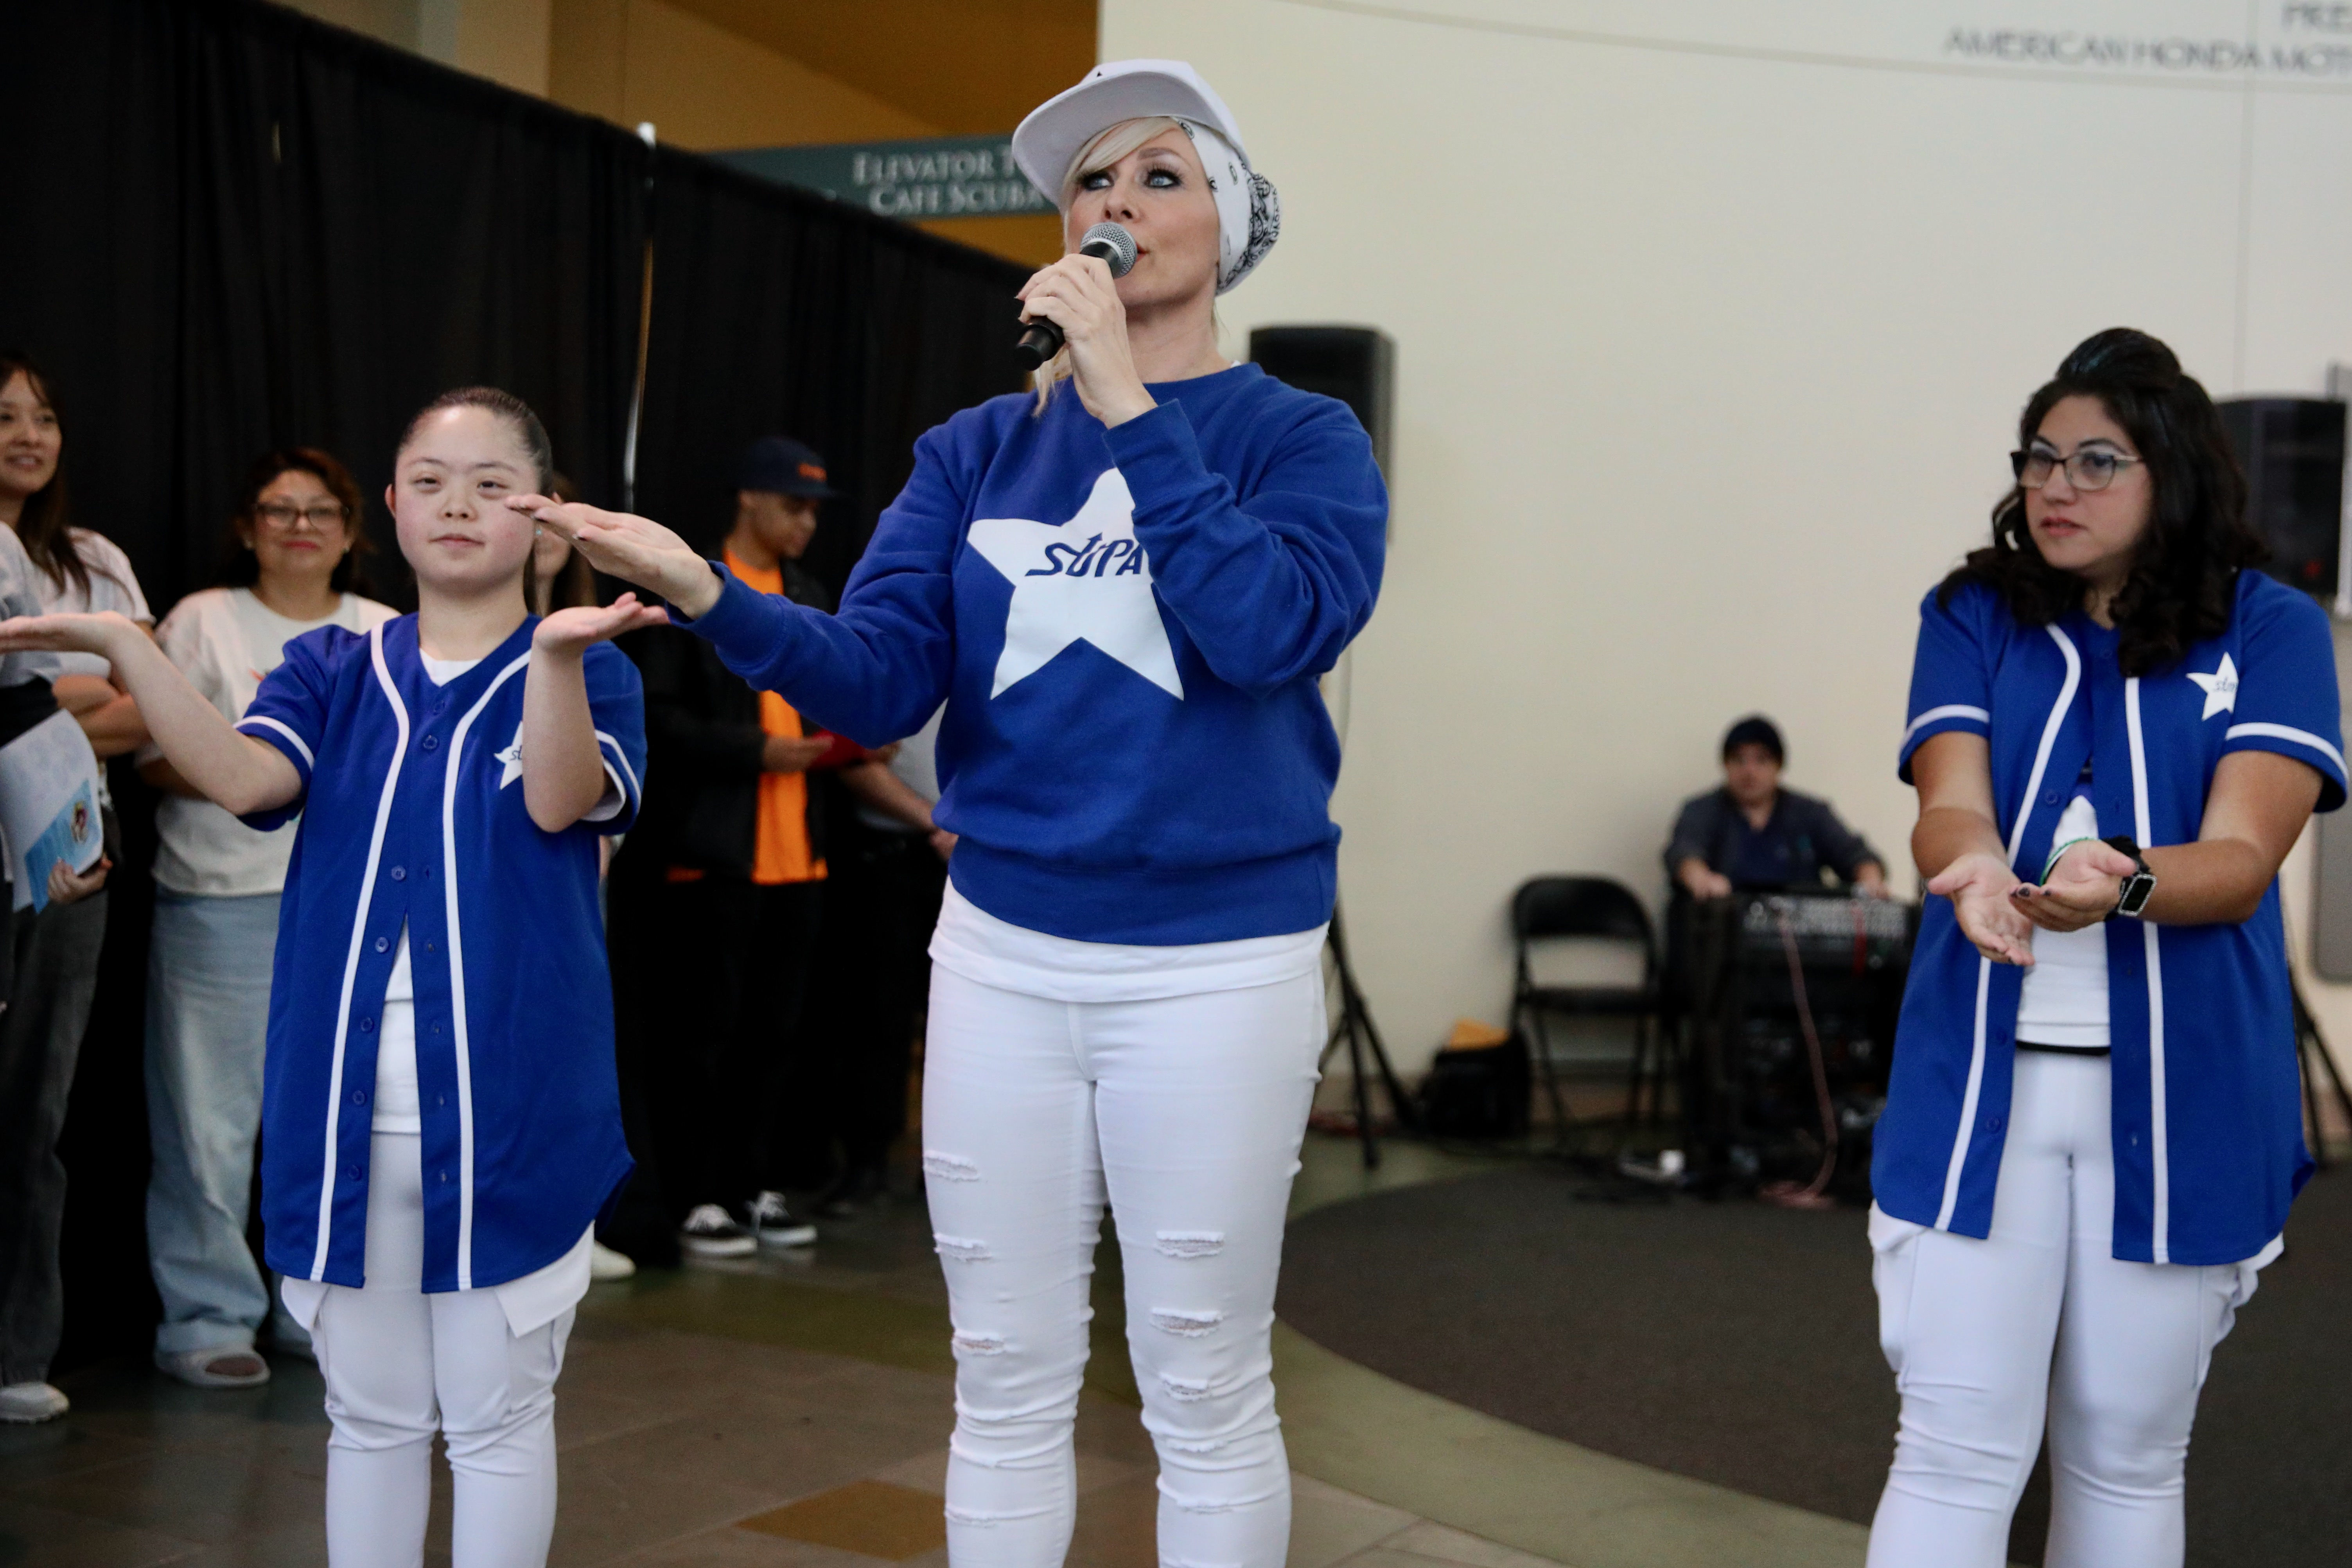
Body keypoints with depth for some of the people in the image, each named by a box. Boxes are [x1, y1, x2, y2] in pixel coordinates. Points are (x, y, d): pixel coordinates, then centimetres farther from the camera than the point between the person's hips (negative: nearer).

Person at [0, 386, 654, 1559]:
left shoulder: (583, 670, 1)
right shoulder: (330, 669, 11)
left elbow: (559, 801, -19)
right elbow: (245, 779, -8)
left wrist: (558, 654, -36)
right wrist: (125, 646, -20)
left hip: (506, 1109, -3)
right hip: (345, 1108, 3)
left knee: (497, 1417, 8)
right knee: (370, 1415, 16)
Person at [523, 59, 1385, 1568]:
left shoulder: (1301, 438, -1)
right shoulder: (978, 450, 8)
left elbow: (1272, 629, -20)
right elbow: (884, 676, -2)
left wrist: (1129, 404, -19)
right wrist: (713, 597, -19)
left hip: (1218, 970, -3)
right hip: (1001, 956, 3)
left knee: (1205, 1392, 8)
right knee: (1008, 1387, 12)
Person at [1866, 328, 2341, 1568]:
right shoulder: (1972, 616, 6)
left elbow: (2243, 855, -11)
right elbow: (1948, 808, -7)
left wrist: (2119, 883, -33)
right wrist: (1975, 871, -32)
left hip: (2178, 1091, 0)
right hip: (1980, 1079, 1)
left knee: (2126, 1455, 11)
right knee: (1955, 1448, -3)